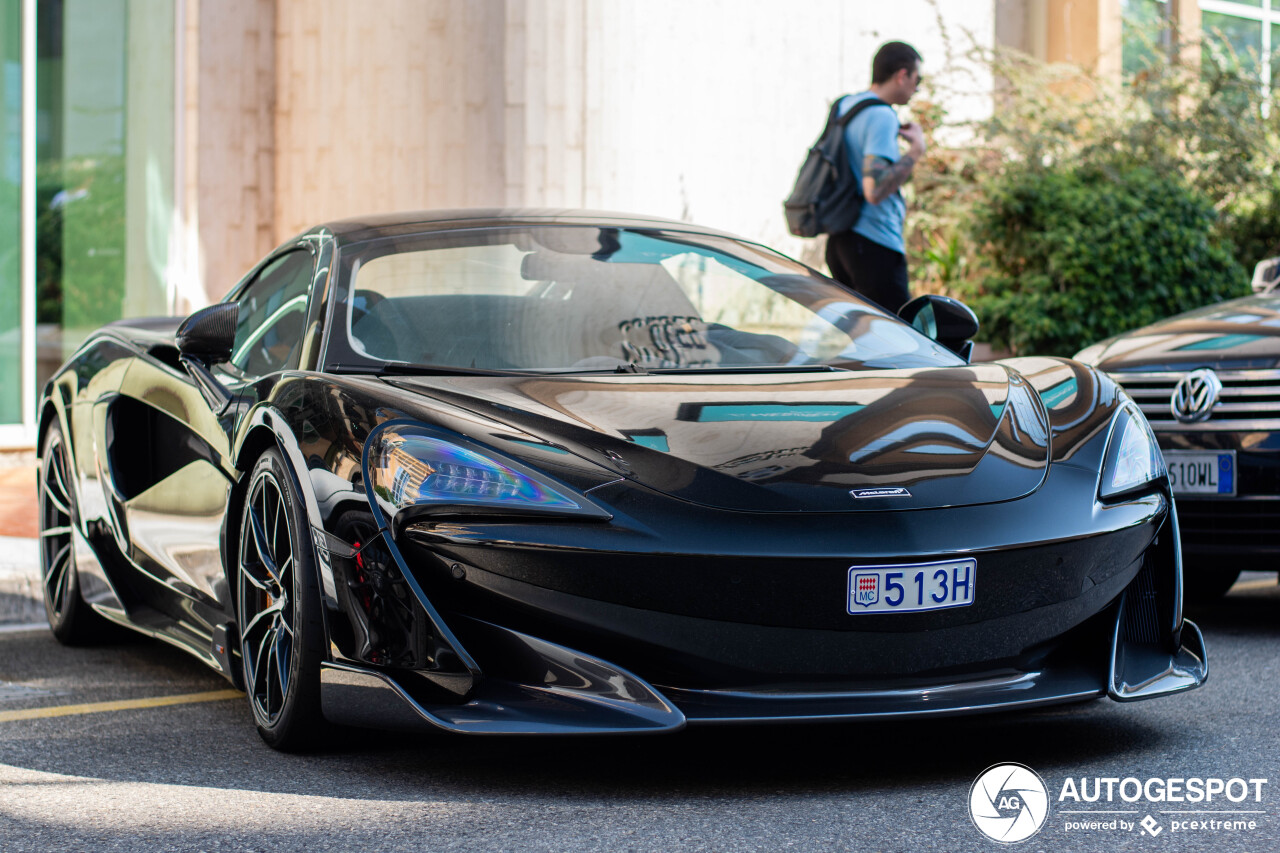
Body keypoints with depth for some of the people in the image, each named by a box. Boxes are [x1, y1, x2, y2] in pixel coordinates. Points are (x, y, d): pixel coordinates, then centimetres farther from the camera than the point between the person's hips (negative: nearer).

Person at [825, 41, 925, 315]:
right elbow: (875, 190, -24)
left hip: (840, 240, 9)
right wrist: (916, 149, -14)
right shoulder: (882, 117, -15)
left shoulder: (845, 105, 14)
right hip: (874, 245, -9)